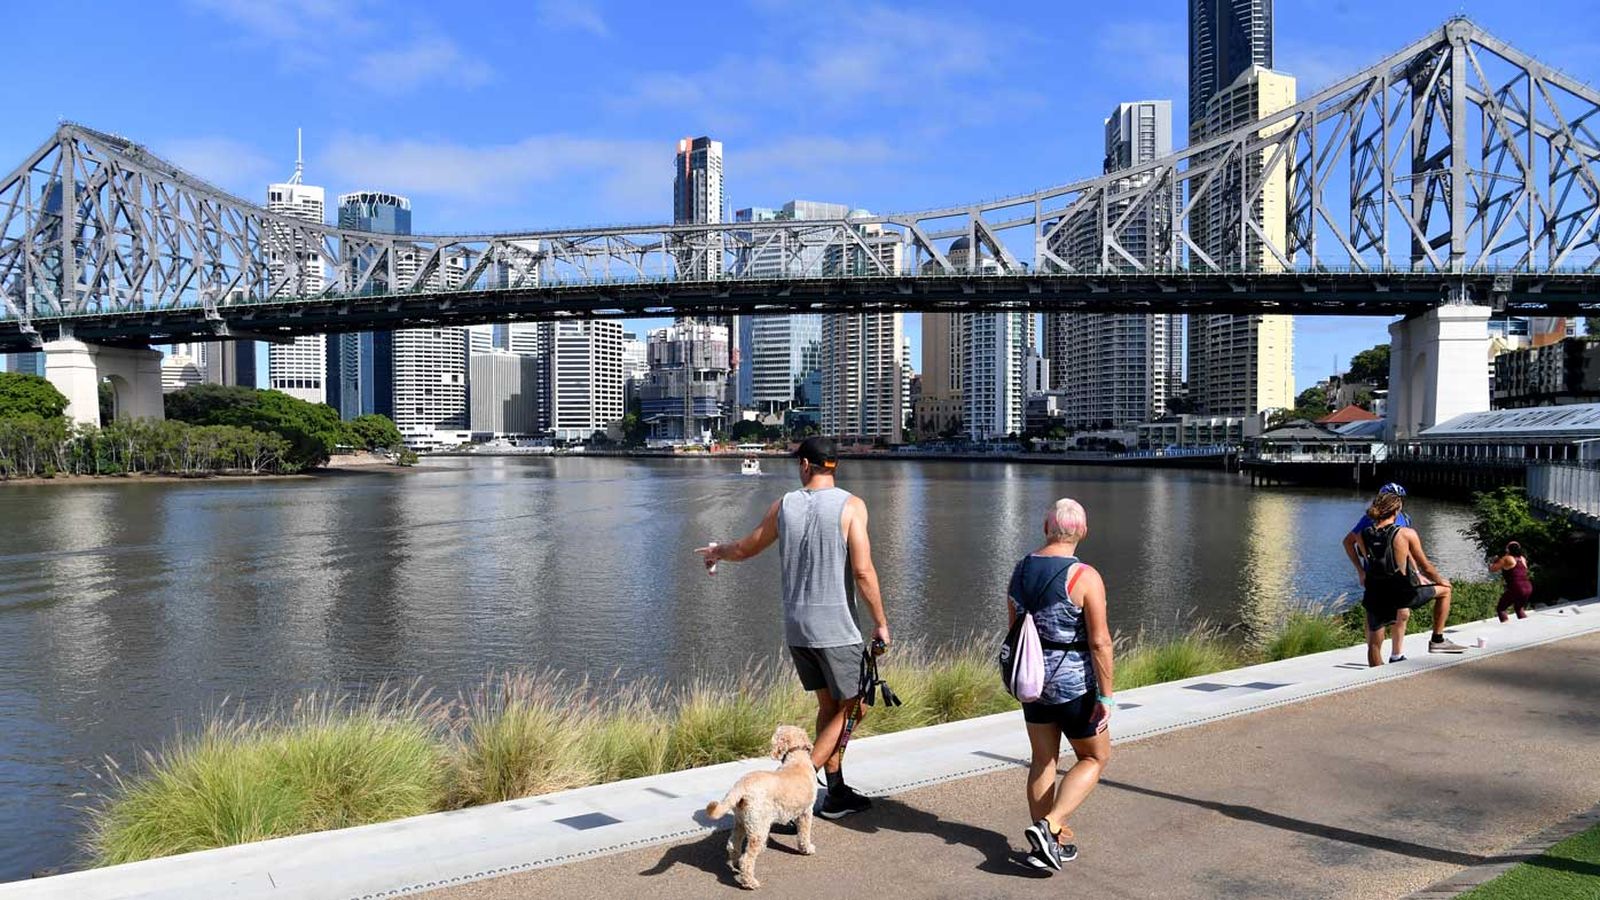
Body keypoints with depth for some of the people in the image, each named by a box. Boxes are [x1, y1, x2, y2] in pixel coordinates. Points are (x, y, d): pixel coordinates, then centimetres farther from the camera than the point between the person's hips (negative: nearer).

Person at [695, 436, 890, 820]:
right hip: (836, 628, -5)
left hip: (796, 626, 5)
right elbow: (862, 571, -15)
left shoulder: (784, 505, 4)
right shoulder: (850, 505, -9)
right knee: (851, 709, 6)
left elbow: (744, 549, 17)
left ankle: (836, 794, 23)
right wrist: (881, 623, -6)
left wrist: (715, 551, 39)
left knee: (829, 705, 18)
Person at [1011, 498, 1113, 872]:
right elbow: (1100, 642, -18)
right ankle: (1050, 827, -3)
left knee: (1043, 760, 15)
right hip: (1074, 682, -6)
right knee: (1094, 757, 12)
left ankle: (1049, 842, 20)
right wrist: (1105, 696, -12)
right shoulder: (1085, 577, -18)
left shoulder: (1021, 570, 1)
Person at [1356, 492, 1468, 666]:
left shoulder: (1363, 535, -2)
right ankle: (1437, 640, 25)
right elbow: (1426, 568, -2)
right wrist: (1441, 580, 17)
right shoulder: (1407, 534, -10)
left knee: (1374, 644, 15)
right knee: (1444, 589, 21)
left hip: (1375, 597, 3)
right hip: (1400, 595, -3)